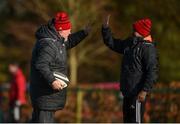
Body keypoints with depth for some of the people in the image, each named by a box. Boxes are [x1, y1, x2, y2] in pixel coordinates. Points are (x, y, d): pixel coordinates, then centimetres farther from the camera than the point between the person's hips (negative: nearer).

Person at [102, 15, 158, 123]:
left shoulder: (148, 48, -15)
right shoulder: (129, 43, 12)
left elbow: (152, 71, -20)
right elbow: (112, 43, 23)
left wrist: (145, 91, -24)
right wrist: (105, 28, 10)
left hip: (138, 93, -9)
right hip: (127, 91, 9)